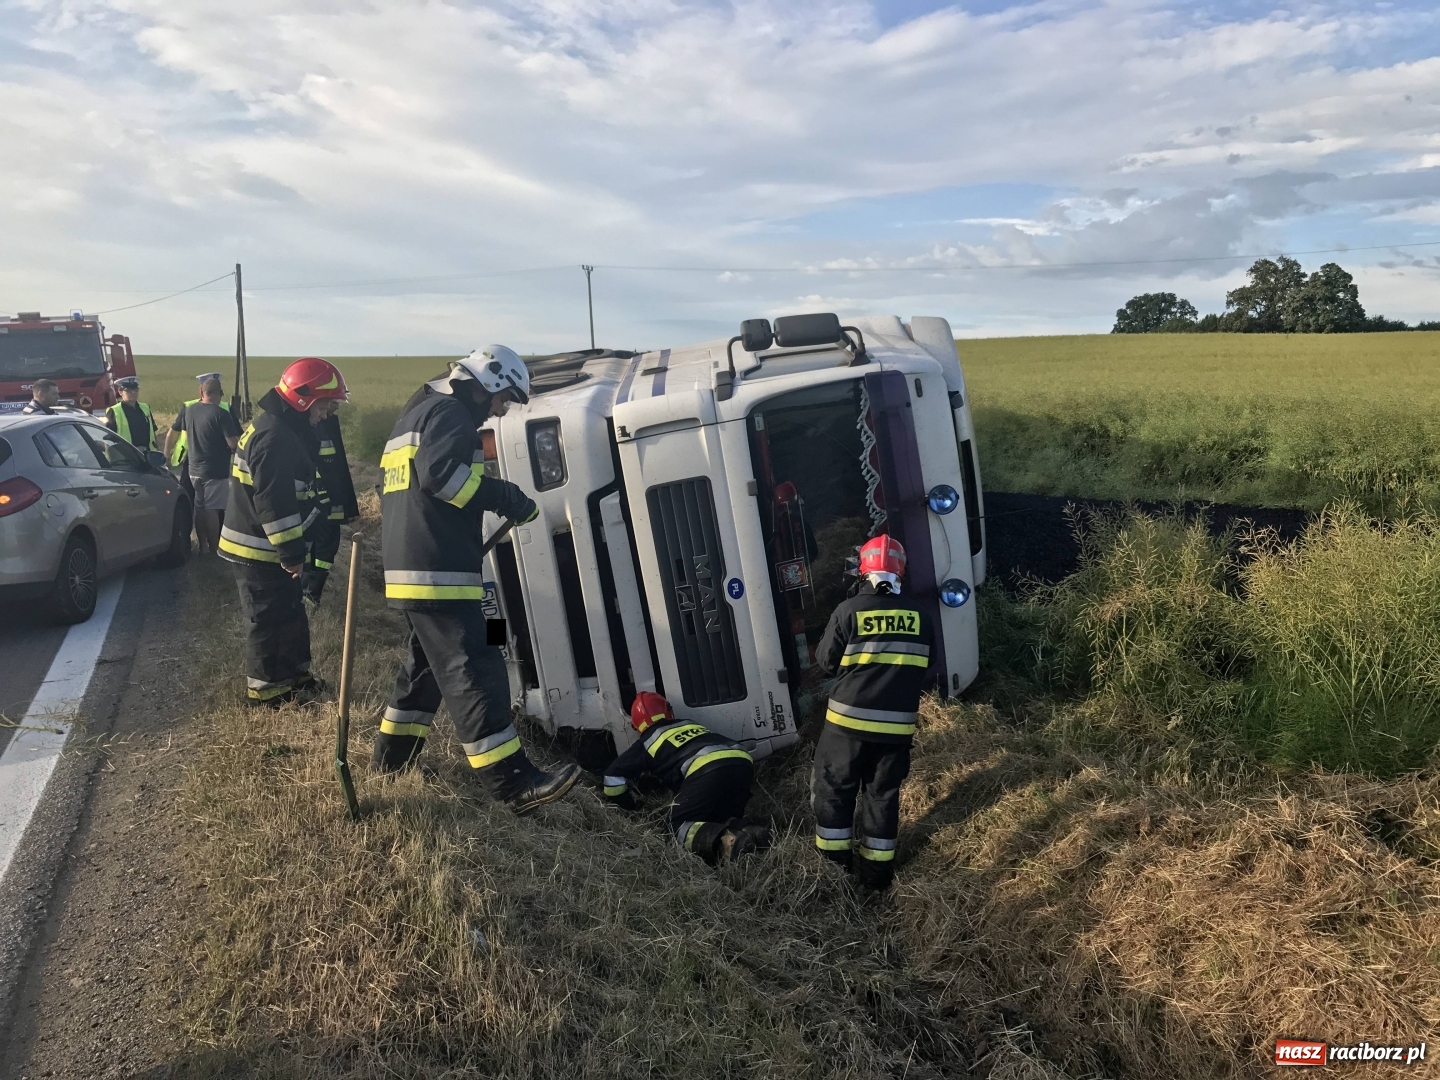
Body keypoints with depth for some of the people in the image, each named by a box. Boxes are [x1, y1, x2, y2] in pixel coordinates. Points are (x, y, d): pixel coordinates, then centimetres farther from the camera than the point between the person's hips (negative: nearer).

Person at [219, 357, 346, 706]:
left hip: (263, 545, 10)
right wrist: (290, 551, -22)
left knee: (289, 611, 18)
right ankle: (265, 687, 12)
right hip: (259, 548, -10)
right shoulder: (275, 437, -23)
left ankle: (293, 674, 29)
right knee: (270, 617, 1)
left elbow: (289, 493, 19)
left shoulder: (278, 427, 11)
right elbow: (273, 502, -27)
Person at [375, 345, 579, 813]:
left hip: (407, 567, 10)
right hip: (438, 570, -10)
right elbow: (441, 473, -24)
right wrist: (507, 497, -17)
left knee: (429, 661, 23)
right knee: (472, 670, -13)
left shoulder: (419, 413, 25)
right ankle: (514, 784, -14)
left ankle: (392, 754, 34)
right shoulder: (450, 413, -7)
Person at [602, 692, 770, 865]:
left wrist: (629, 807, 39)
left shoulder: (648, 742, 25)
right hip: (742, 762, 6)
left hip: (709, 770, -6)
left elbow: (613, 775, 24)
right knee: (722, 820, 22)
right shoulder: (691, 724, 40)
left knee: (681, 826, 0)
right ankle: (751, 833, -12)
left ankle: (727, 842, -30)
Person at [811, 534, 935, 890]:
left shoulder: (849, 610, -12)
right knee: (883, 793, 15)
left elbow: (826, 661, -4)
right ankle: (877, 868, 22)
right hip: (897, 723, 3)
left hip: (849, 719, -3)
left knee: (834, 787, 13)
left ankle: (833, 863, 19)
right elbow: (925, 668, 10)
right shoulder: (919, 616, 0)